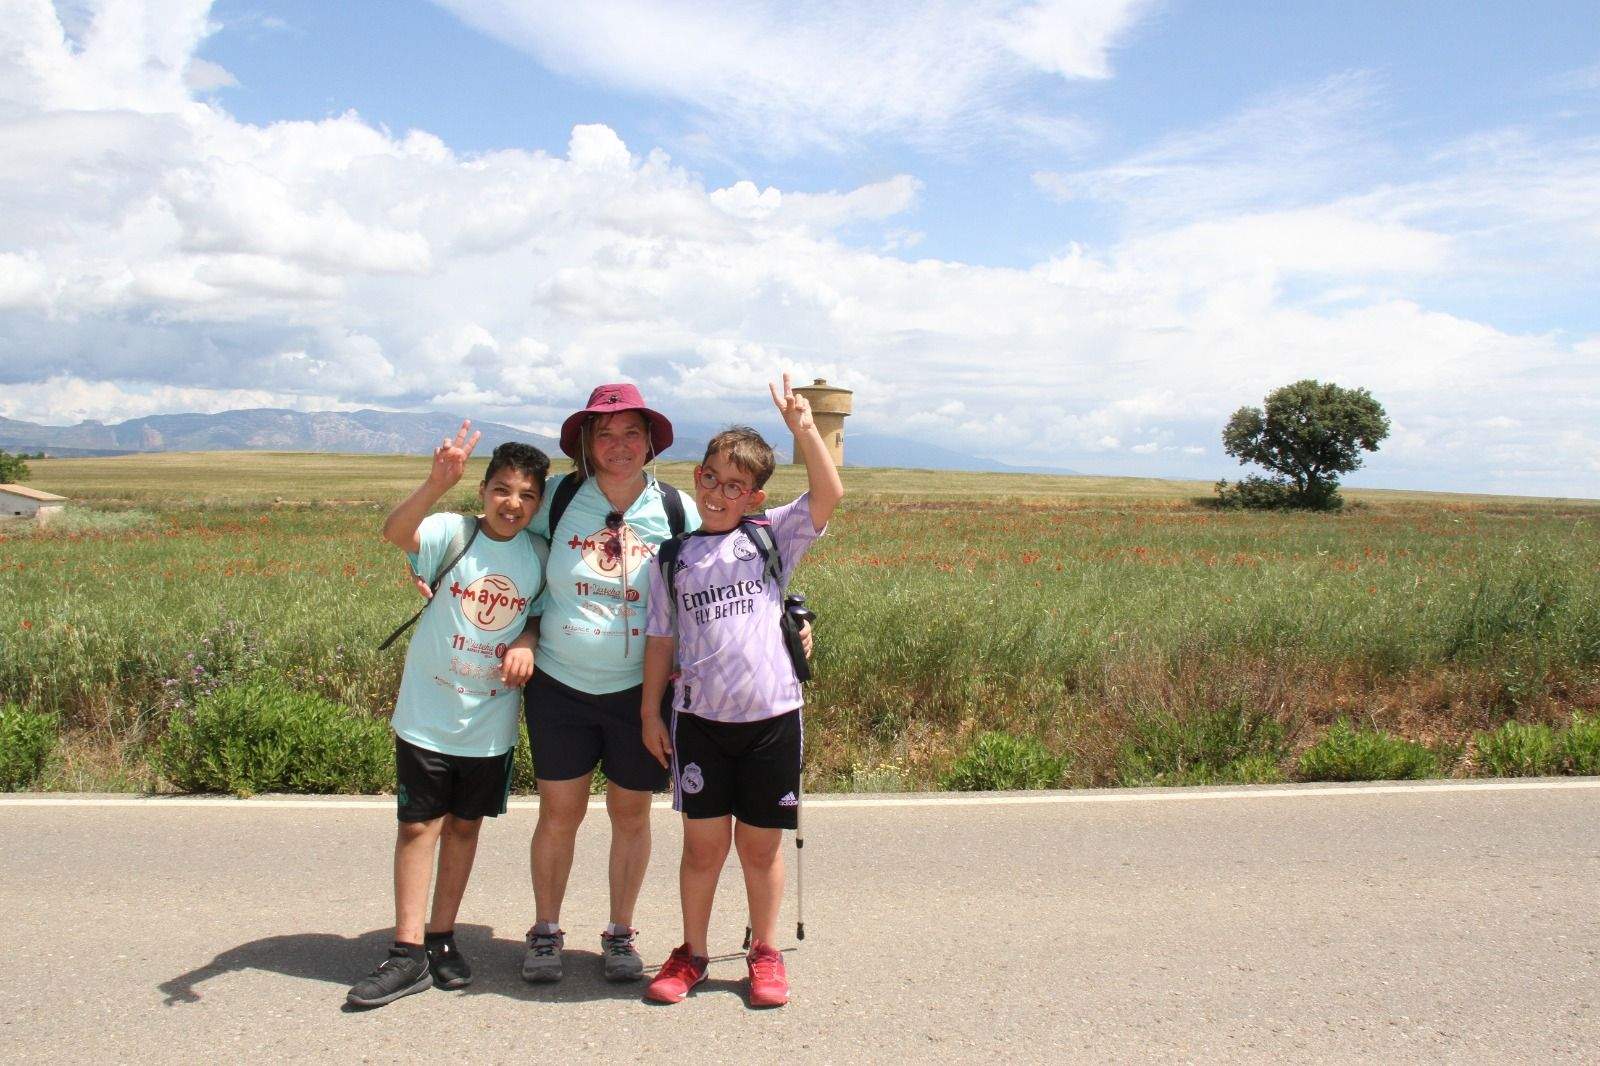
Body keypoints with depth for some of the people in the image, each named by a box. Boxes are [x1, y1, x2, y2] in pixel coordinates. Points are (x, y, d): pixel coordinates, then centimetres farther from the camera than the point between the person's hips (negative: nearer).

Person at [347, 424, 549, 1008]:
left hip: (491, 722, 3)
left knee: (465, 825, 14)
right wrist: (437, 483, -50)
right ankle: (409, 953, 14)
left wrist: (527, 642, -11)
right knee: (419, 825, 3)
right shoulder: (453, 533, -13)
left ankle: (442, 938, 29)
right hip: (427, 715, -3)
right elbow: (394, 532, -32)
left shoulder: (539, 555, -2)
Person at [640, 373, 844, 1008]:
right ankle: (692, 955, 25)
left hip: (772, 716, -1)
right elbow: (661, 639, 9)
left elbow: (829, 494, -10)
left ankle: (765, 955, 27)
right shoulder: (672, 555, 6)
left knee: (761, 844, 10)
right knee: (703, 843, 6)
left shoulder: (772, 536, 3)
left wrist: (802, 426, -16)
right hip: (699, 718, 1)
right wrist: (650, 712, 7)